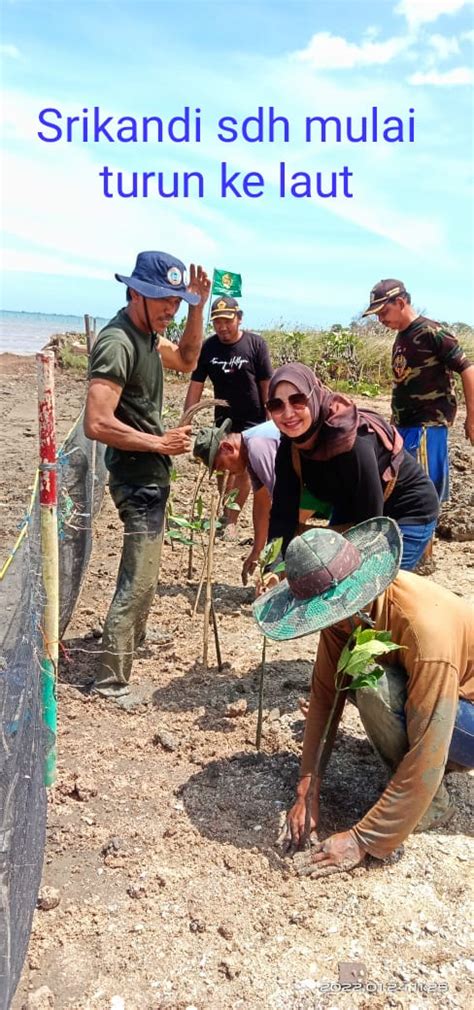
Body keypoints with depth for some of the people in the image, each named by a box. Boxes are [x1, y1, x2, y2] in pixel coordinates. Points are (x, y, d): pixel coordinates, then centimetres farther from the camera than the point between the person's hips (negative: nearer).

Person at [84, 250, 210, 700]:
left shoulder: (147, 333, 6)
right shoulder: (117, 342, -24)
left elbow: (185, 360, 21)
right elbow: (97, 423, -30)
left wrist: (197, 307, 7)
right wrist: (160, 443, -20)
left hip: (150, 472, 11)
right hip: (137, 477, -11)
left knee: (143, 568, 26)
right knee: (139, 579, -7)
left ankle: (134, 638, 46)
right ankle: (110, 682, 2)